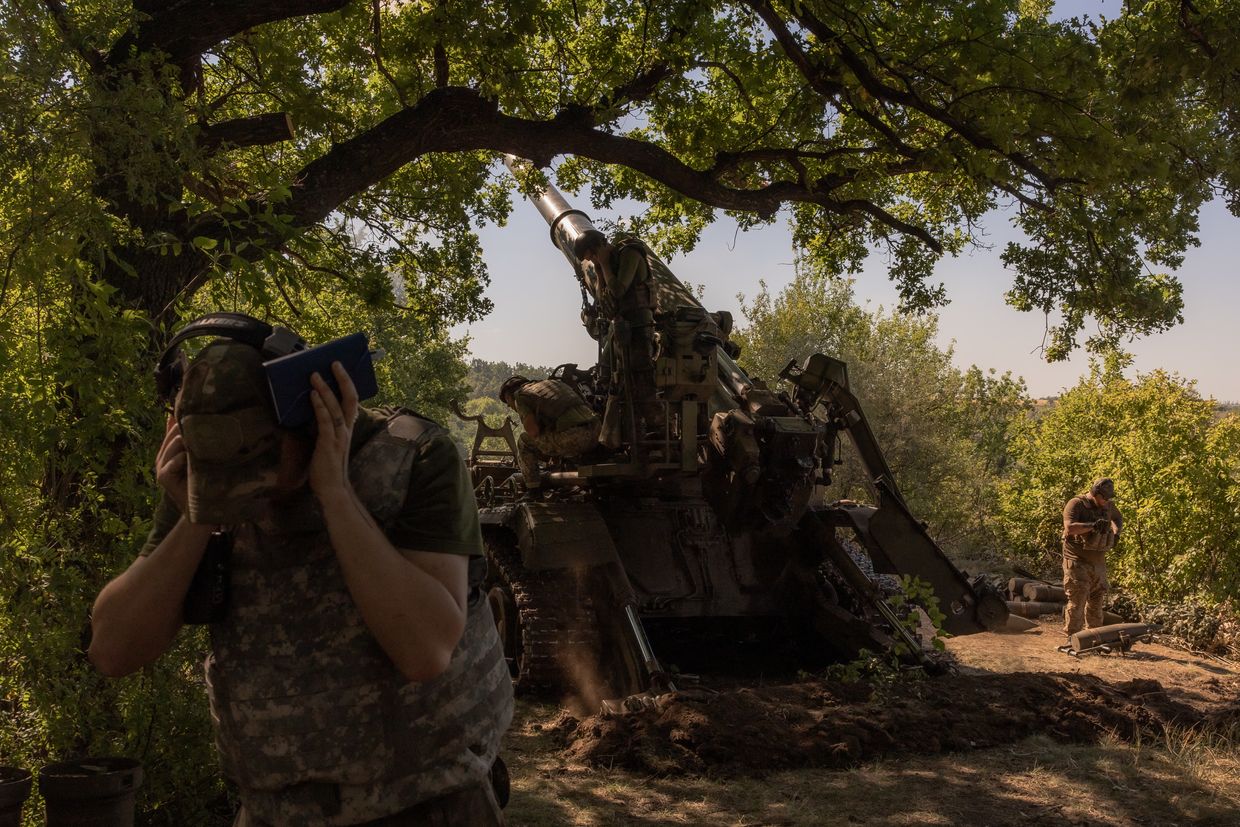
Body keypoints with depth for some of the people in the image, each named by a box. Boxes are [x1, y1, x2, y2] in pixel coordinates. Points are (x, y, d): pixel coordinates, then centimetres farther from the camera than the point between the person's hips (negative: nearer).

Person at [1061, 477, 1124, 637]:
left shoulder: (1108, 505, 8)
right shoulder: (1076, 504, -14)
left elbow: (1118, 518, 30)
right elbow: (1069, 527, -29)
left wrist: (1116, 533, 10)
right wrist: (1093, 525, -37)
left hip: (1098, 562, 7)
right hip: (1078, 562, -7)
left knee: (1096, 601, 12)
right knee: (1077, 601, -11)